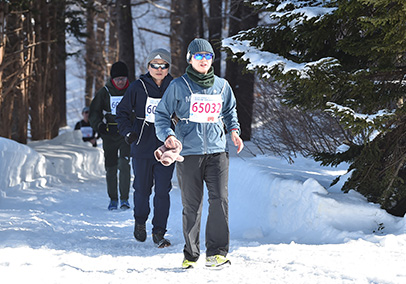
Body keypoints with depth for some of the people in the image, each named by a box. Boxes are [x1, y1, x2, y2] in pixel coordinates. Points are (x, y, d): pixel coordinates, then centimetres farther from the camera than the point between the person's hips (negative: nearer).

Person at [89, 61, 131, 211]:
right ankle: (113, 199, 16)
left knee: (124, 164, -17)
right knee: (110, 168, 4)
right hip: (109, 135, 2)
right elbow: (94, 112, 9)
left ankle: (124, 199, -13)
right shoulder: (104, 92, 4)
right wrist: (99, 125, -9)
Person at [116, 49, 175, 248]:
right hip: (142, 147, 0)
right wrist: (128, 132, -6)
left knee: (163, 191, -4)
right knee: (142, 189, 8)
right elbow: (122, 112, 8)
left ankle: (159, 232, 3)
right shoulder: (137, 87, 0)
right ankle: (140, 222, 33)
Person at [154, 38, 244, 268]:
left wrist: (234, 130, 11)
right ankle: (191, 255, 13)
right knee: (192, 205, 1)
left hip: (217, 150, 2)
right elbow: (162, 114, 7)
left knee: (220, 199, -12)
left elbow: (230, 111, 28)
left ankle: (217, 252, -7)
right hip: (189, 153, -2)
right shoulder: (179, 86, 3)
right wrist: (168, 135, -9)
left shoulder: (222, 86, 11)